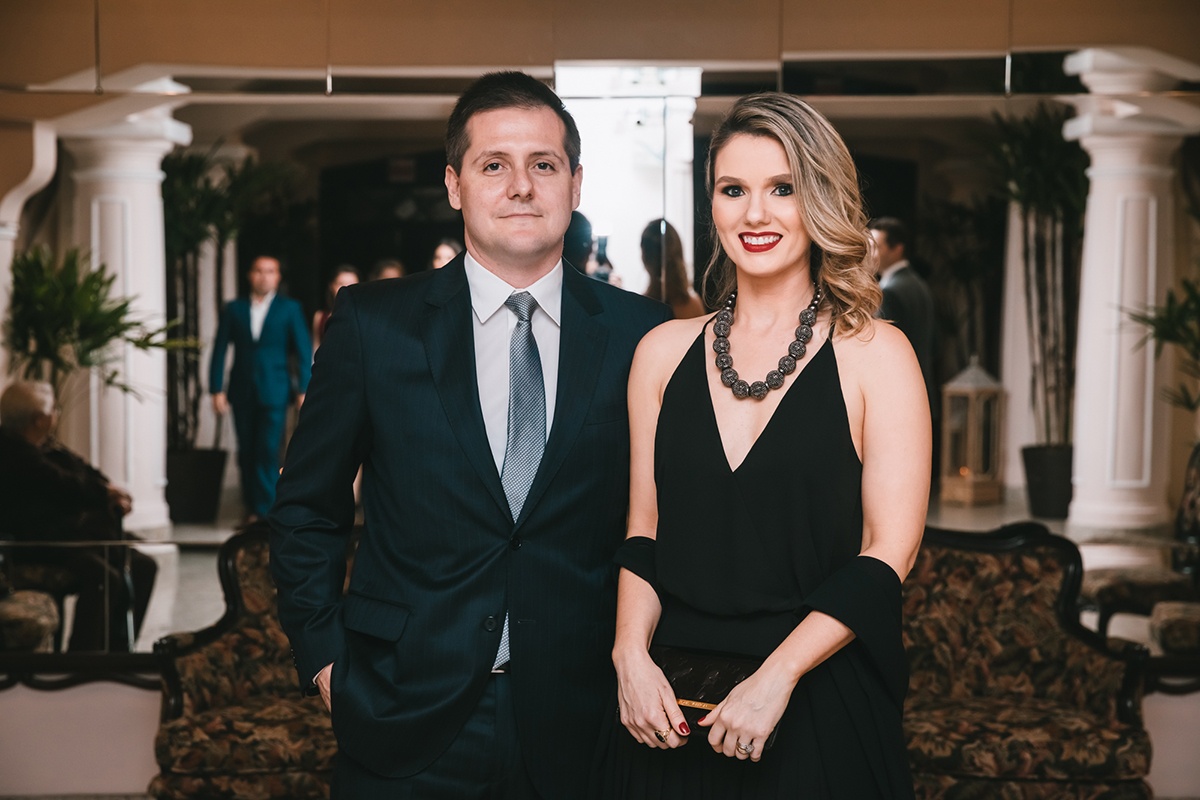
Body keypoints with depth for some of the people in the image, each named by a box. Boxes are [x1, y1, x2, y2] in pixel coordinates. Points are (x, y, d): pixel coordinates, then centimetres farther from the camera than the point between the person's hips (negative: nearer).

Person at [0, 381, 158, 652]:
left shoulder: (44, 444, 13)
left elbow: (82, 470, 10)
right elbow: (66, 487, -20)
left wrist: (114, 495, -9)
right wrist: (106, 494, -4)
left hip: (68, 534, 10)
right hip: (35, 545, -10)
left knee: (142, 566, 3)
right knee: (105, 578, -31)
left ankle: (117, 653, 6)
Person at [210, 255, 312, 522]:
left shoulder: (290, 308, 6)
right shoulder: (234, 309, 10)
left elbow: (304, 350, 3)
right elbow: (219, 350, 8)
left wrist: (303, 390, -4)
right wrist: (217, 389, -1)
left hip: (274, 391, -2)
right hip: (242, 392, 3)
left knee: (268, 452, -10)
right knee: (246, 453, 6)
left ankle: (265, 511, -6)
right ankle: (251, 509, 16)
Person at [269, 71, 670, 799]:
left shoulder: (640, 336, -1)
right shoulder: (372, 325, -2)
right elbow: (307, 510, 6)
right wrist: (324, 658, 0)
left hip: (577, 725, 1)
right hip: (405, 722, 0)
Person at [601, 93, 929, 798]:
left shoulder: (874, 354, -4)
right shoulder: (664, 352, 5)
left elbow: (888, 553, -8)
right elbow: (643, 532, 8)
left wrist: (776, 677, -16)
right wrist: (632, 655, -7)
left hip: (819, 712, -2)